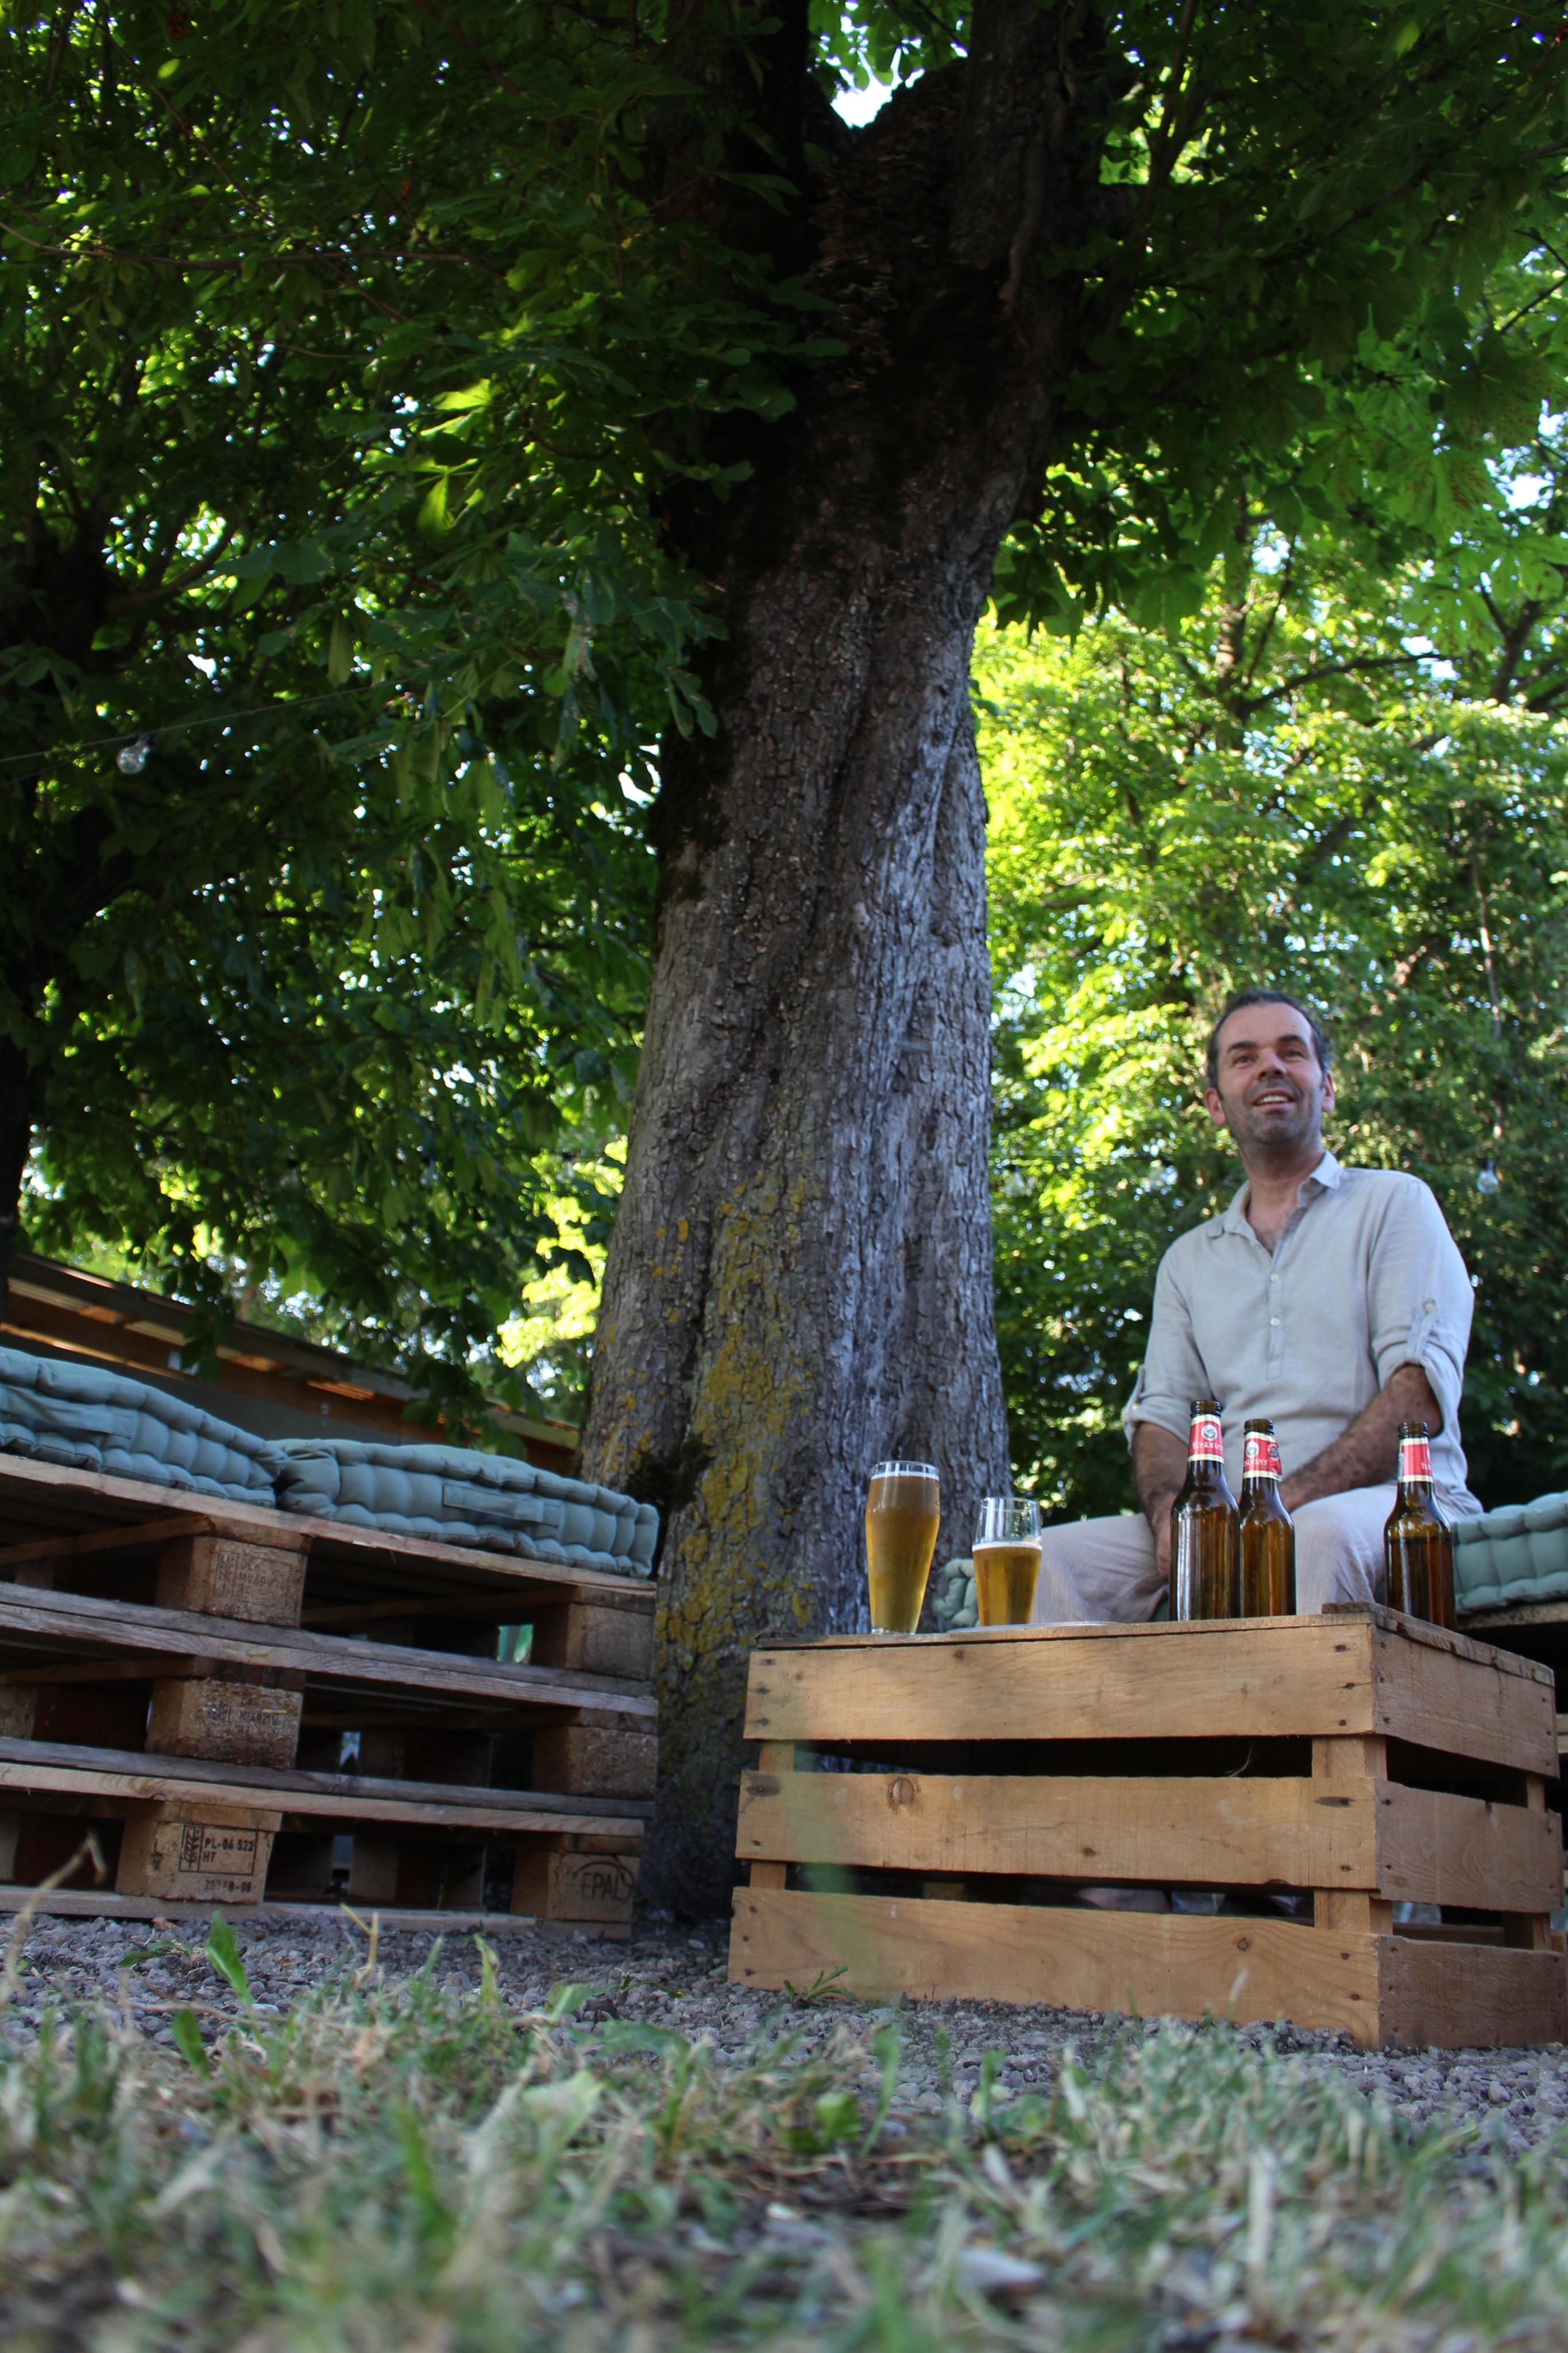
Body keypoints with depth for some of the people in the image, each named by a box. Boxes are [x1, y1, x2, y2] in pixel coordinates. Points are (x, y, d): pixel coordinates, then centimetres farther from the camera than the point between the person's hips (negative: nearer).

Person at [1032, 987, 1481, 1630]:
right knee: (1050, 1556, -21)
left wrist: (1285, 1503, -20)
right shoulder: (1188, 1259, 24)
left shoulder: (1393, 1203, 9)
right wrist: (1171, 1511, -12)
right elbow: (1158, 1415, 14)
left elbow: (1422, 1396, -5)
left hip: (1387, 1498, -4)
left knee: (1324, 1531, -39)